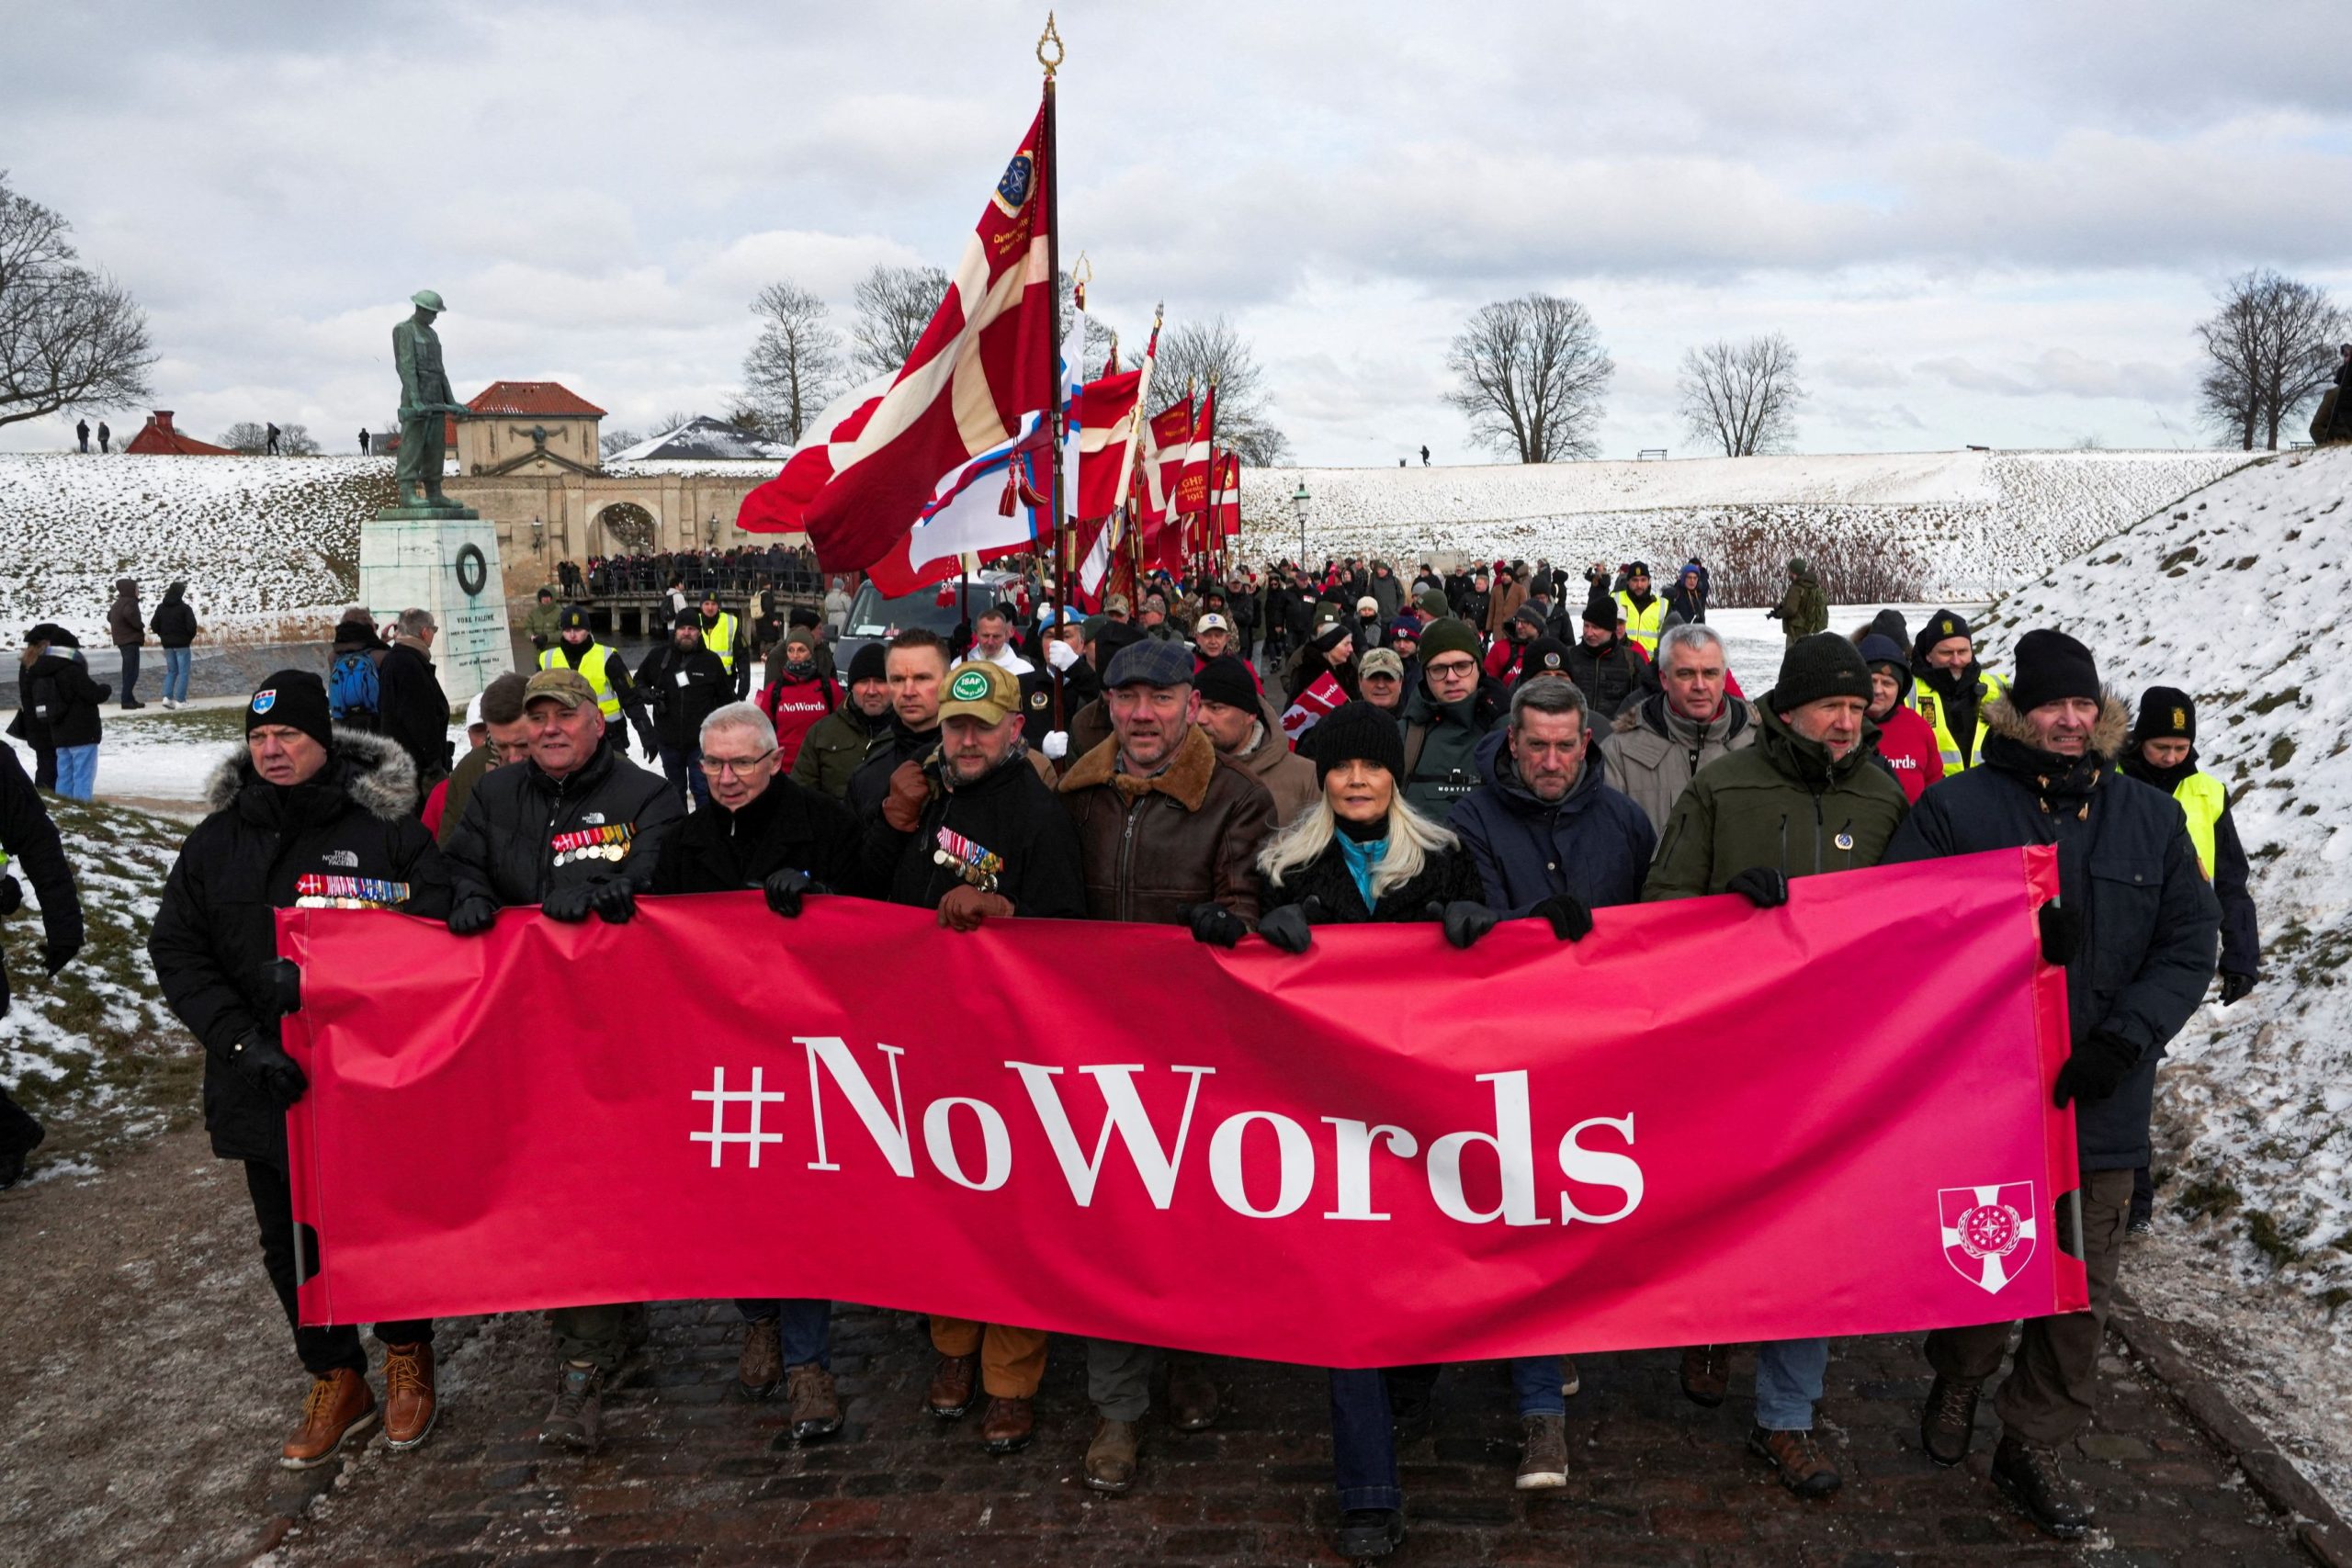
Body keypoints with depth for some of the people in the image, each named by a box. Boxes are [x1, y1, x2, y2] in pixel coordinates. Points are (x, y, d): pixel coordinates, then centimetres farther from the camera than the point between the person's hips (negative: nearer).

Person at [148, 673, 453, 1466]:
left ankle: (408, 1358, 32)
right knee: (292, 1243, 12)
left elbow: (435, 924, -10)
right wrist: (241, 1039, -14)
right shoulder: (216, 842, 5)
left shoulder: (388, 826, -6)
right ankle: (336, 1383, 30)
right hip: (266, 1083, 3)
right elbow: (177, 951, 1)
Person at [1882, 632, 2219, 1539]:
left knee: (2082, 1283, 8)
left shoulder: (2151, 819, 6)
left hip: (2100, 1099, 3)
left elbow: (2190, 941, 2)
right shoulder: (1955, 808, -4)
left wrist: (2125, 1037, -12)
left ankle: (2036, 1446, 25)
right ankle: (1958, 1385, 40)